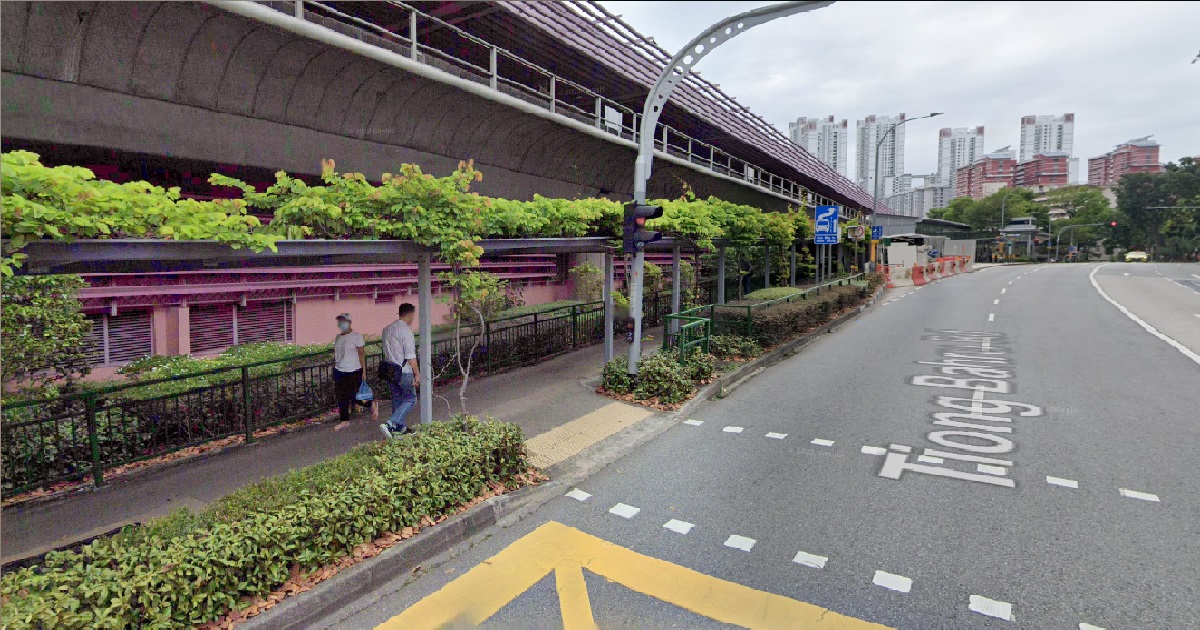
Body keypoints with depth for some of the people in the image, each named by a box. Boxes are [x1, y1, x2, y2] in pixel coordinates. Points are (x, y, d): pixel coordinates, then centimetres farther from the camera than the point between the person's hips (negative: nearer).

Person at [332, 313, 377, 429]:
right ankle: (344, 420, 17)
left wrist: (364, 371, -14)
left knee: (354, 397, -3)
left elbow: (362, 354, -10)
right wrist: (334, 369, 15)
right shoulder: (338, 337, 11)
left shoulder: (356, 336, -8)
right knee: (341, 397, 6)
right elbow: (336, 354, 18)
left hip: (353, 372, -6)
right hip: (339, 372, 6)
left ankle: (372, 405, 23)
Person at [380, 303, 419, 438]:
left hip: (389, 370, 8)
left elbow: (386, 351, 16)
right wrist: (417, 373, -12)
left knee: (397, 399, 17)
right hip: (403, 371, -8)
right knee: (410, 399, 2)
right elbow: (410, 356, -18)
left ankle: (400, 428, 26)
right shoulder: (405, 330, -17)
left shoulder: (387, 329, 9)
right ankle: (390, 424, -11)